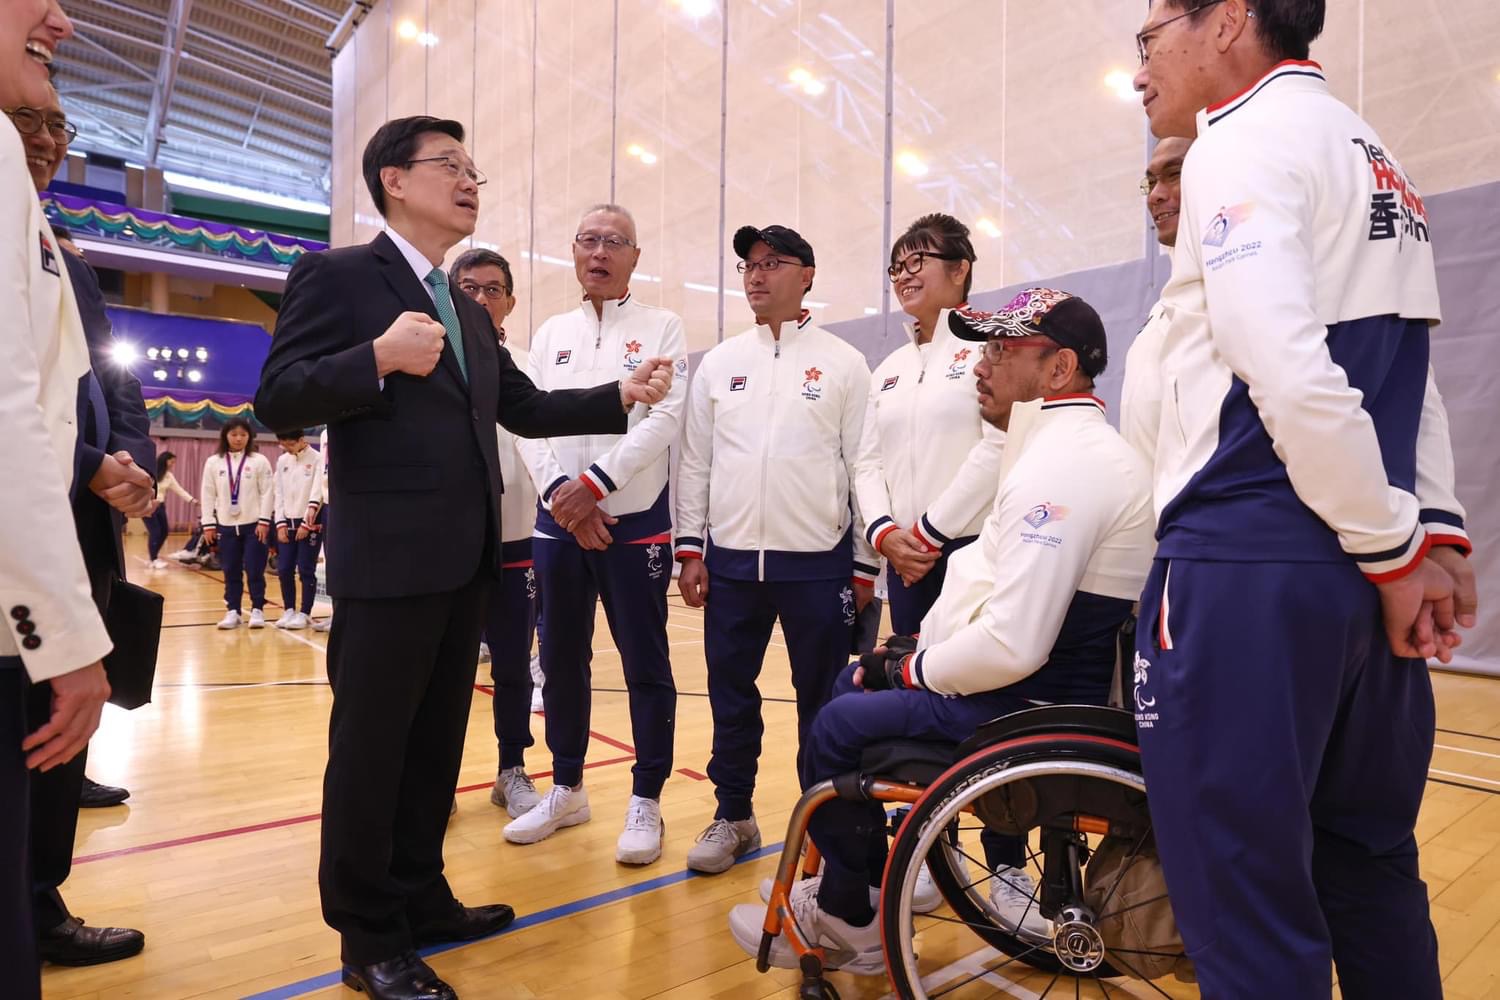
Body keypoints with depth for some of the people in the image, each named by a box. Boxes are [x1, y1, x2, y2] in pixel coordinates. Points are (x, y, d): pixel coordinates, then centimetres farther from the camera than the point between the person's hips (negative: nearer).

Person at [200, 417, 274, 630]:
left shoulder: (259, 461, -1)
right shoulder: (213, 462, 5)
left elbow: (268, 492, -3)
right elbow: (208, 494, 5)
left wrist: (264, 521, -9)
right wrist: (208, 524, 2)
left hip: (253, 525, -2)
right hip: (226, 526, 2)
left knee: (254, 570, 0)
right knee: (231, 572, 8)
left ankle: (257, 610, 10)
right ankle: (232, 611, 16)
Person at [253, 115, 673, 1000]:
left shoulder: (468, 312, 19)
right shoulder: (336, 274, -3)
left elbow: (526, 407, 16)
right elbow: (278, 401, -11)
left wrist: (621, 396, 7)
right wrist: (380, 359, -24)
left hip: (464, 558, 8)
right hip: (389, 556, -8)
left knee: (438, 740, 17)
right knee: (372, 746, 4)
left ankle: (420, 897, 33)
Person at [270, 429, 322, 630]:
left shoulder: (317, 459, -8)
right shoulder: (282, 461, 10)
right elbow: (278, 493, 11)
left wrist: (307, 523, -13)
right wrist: (280, 523, 2)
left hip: (309, 523, -5)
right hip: (288, 522, 5)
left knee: (306, 570, -2)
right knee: (284, 569, 5)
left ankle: (304, 613, 7)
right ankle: (289, 610, 17)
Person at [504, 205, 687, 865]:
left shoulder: (662, 328, 3)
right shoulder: (550, 334, 14)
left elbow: (664, 419, -9)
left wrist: (595, 482, -17)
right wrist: (562, 492, -11)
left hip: (635, 521, -4)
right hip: (557, 523, 4)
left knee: (645, 666, 3)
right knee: (561, 661, 12)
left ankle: (646, 801, 16)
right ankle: (566, 789, 28)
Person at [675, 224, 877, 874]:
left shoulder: (843, 363, 1)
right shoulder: (718, 363, 9)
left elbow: (863, 467, -1)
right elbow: (694, 462, 9)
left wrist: (864, 568, -3)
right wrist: (690, 550, 3)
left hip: (819, 563, -2)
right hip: (731, 560, 3)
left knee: (823, 700, 8)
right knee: (730, 694, 11)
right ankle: (733, 816, 29)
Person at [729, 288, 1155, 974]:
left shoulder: (1061, 462, -22)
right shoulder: (1073, 448, 13)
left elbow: (1011, 646, -29)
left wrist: (911, 669, -12)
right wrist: (920, 645, 7)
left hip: (1036, 709, -11)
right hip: (1048, 684, 11)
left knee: (838, 728, -5)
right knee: (855, 681, 16)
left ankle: (847, 921, 18)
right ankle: (848, 883, 24)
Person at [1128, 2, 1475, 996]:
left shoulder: (1244, 139, -6)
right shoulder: (1374, 159, 22)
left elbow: (1290, 375, -18)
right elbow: (1411, 377, 18)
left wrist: (1393, 548, -8)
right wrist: (1435, 531, 13)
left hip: (1249, 566, -9)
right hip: (1360, 566, 9)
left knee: (1250, 909, 0)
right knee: (1370, 872, 20)